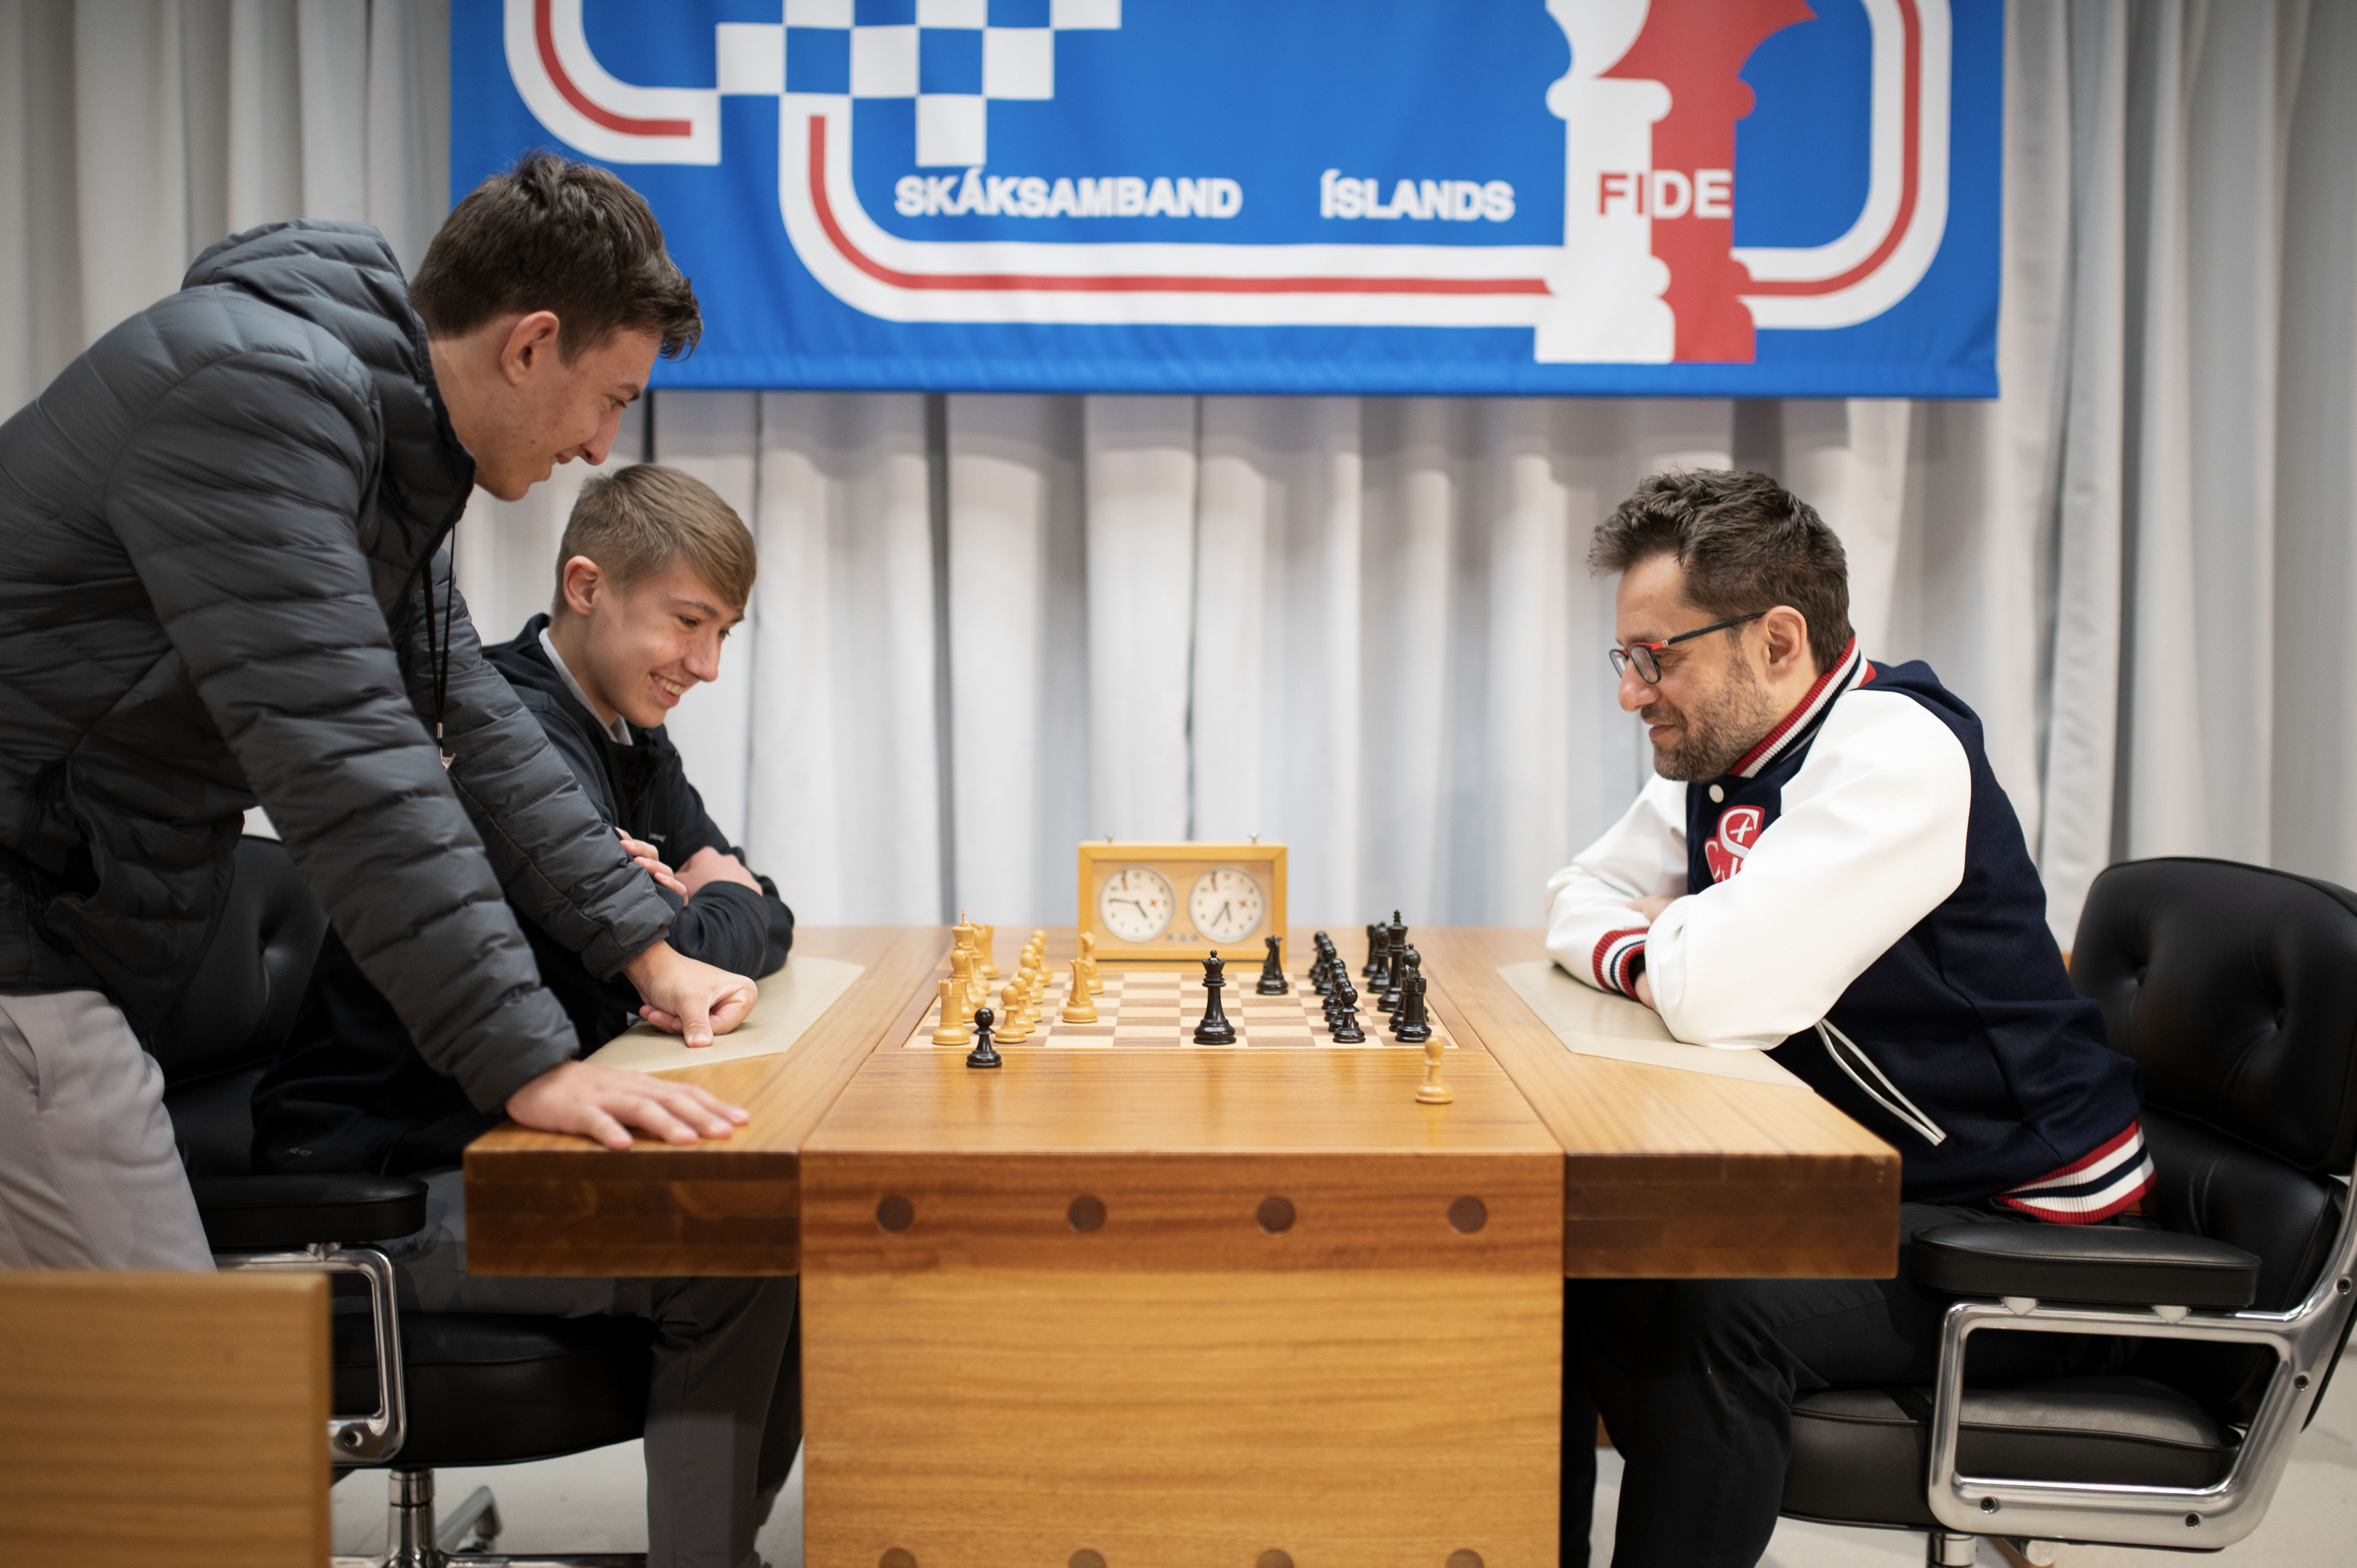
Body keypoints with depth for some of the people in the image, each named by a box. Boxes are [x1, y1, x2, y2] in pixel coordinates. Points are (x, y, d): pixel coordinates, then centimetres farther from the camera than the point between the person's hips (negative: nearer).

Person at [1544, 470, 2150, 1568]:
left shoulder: (1898, 753, -24)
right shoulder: (1722, 756, 4)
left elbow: (1724, 992, -34)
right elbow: (1582, 900, 13)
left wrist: (1675, 945, -11)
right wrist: (1646, 958, -9)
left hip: (2027, 1232, -9)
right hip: (1872, 1189, 9)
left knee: (1718, 1302, -31)